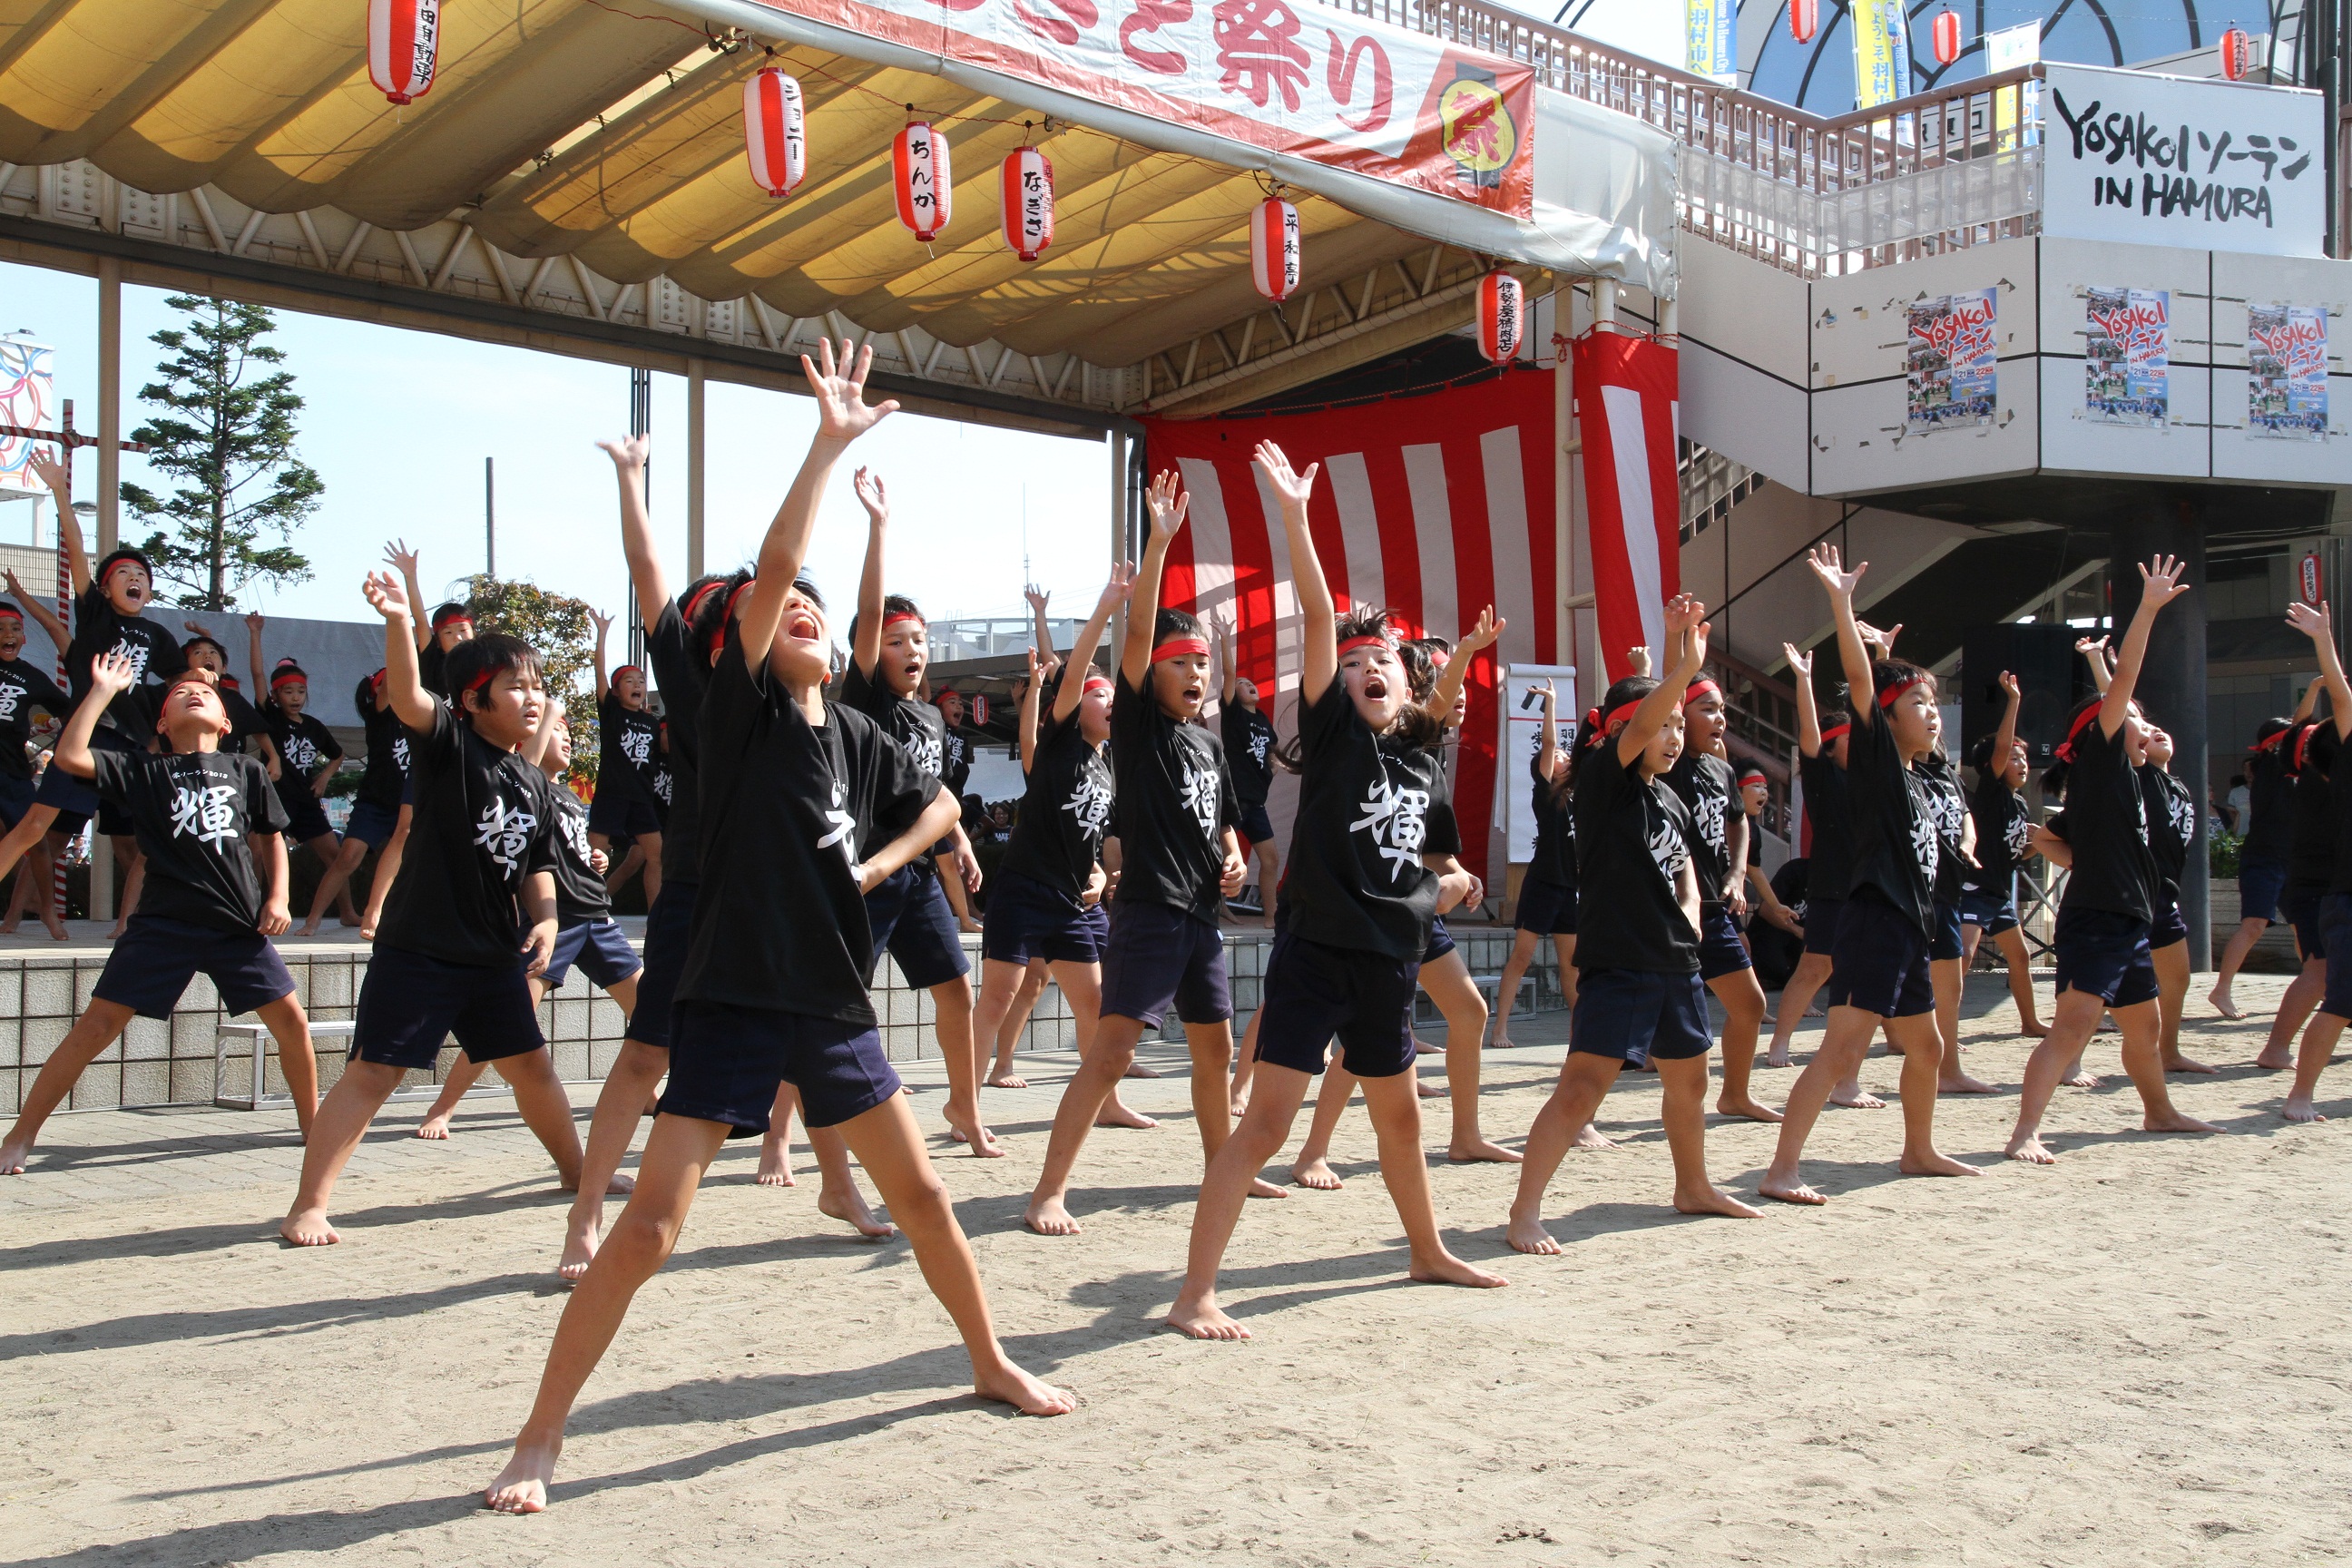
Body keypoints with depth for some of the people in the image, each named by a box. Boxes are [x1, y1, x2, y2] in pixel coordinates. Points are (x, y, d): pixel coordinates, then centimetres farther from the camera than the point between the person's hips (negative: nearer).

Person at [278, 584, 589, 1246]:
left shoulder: (533, 781, 10)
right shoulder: (448, 743, -8)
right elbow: (406, 695, -28)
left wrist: (545, 918, -3)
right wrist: (397, 619, -44)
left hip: (497, 955, 6)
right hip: (418, 948, -6)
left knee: (532, 1066, 17)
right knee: (373, 1072, -7)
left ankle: (576, 1168, 35)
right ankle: (307, 1207, -1)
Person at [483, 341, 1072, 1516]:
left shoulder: (856, 736, 8)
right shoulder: (739, 705, -7)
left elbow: (938, 805, 24)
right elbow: (771, 567, -20)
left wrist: (873, 866, 5)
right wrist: (829, 442, -22)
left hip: (833, 1000, 6)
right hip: (734, 994, -6)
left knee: (919, 1191, 15)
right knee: (652, 1220, -10)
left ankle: (991, 1363, 35)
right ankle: (541, 1435, 3)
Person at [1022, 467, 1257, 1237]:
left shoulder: (1209, 744, 15)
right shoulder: (1137, 720, -3)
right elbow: (1137, 630, -17)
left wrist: (1234, 860, 5)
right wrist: (1159, 541, -24)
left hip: (1200, 916, 7)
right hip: (1146, 911, -7)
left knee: (1214, 1047, 17)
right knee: (1111, 1052, -14)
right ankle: (1049, 1191, -12)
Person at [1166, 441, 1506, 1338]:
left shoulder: (1423, 765, 10)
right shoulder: (1332, 731, -5)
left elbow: (1436, 858, 28)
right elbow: (1318, 616, -18)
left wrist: (1449, 882, 4)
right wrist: (1293, 515, -29)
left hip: (1390, 959, 6)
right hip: (1315, 950, -6)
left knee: (1399, 1111, 23)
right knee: (1267, 1120, -11)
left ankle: (1428, 1252, 44)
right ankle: (1196, 1294, -7)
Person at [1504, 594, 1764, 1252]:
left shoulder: (1670, 798, 14)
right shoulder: (1601, 779, -8)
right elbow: (1637, 726, -26)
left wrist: (1689, 914, 6)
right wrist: (1684, 666, -31)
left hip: (1675, 962, 8)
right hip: (1616, 961, -8)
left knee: (1689, 1080, 21)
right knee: (1582, 1085, -13)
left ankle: (1693, 1187, 42)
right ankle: (1525, 1212, -10)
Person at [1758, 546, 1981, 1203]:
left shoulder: (1914, 778, 16)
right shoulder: (1874, 756, -6)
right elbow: (1860, 679, -18)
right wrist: (1841, 600, -27)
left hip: (1908, 927, 9)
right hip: (1872, 920, -9)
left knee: (1926, 1048, 22)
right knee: (1842, 1050, -16)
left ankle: (1919, 1151, 41)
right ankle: (1782, 1170, -17)